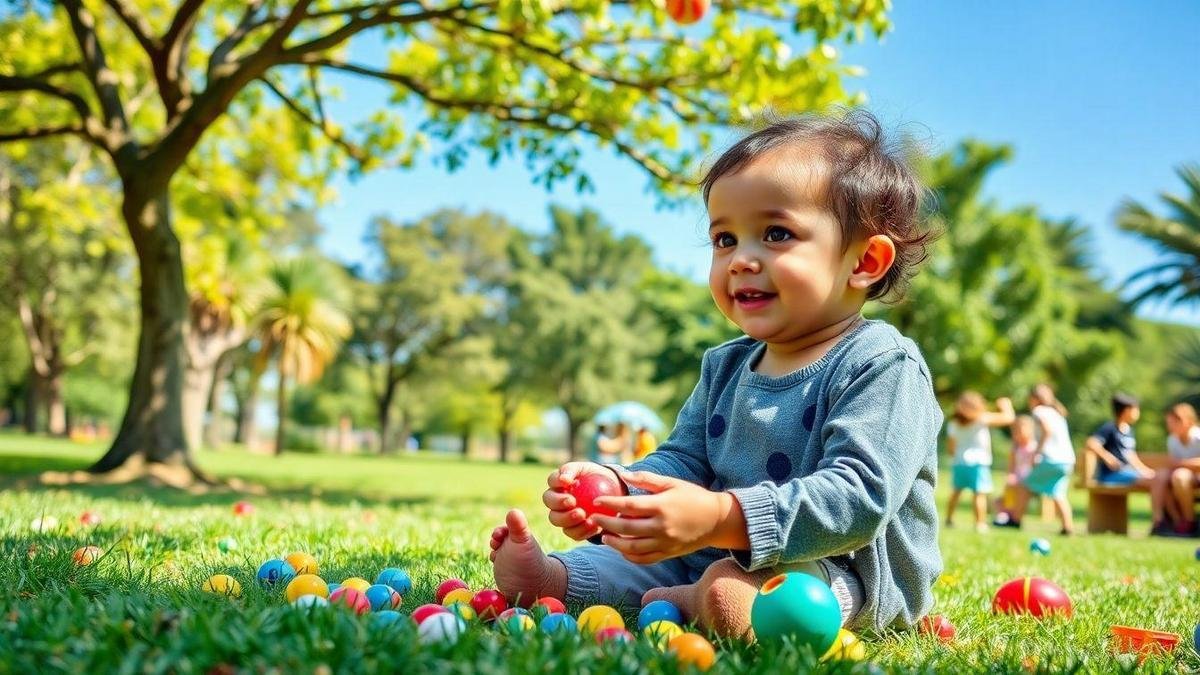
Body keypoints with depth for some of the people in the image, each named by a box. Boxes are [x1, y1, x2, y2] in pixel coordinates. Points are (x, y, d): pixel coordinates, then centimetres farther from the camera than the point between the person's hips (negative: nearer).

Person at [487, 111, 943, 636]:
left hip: (852, 573, -8)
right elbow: (683, 460, 9)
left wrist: (720, 519, -39)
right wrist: (617, 488, -15)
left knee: (728, 593, -32)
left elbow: (859, 495, -28)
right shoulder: (726, 367, 11)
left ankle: (684, 604, -12)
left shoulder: (882, 366, -17)